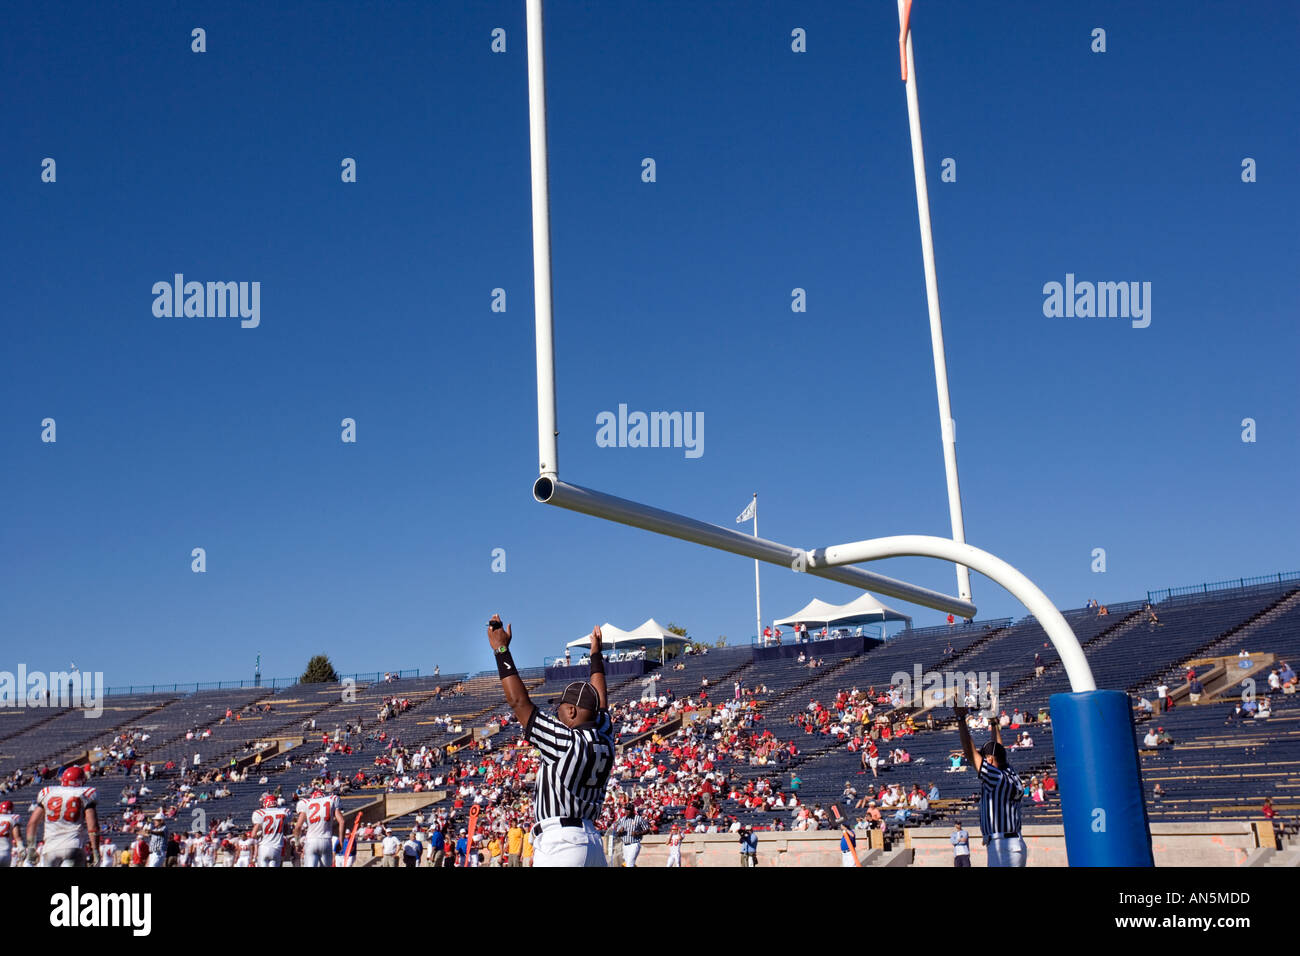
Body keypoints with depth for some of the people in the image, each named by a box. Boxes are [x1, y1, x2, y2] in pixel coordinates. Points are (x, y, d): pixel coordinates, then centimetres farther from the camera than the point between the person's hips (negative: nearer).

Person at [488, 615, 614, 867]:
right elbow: (601, 701, 28)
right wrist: (596, 654, 40)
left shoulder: (566, 742, -10)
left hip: (560, 844, -8)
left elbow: (518, 701, -9)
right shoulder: (604, 740, 9)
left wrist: (501, 649, -2)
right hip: (593, 842, 8)